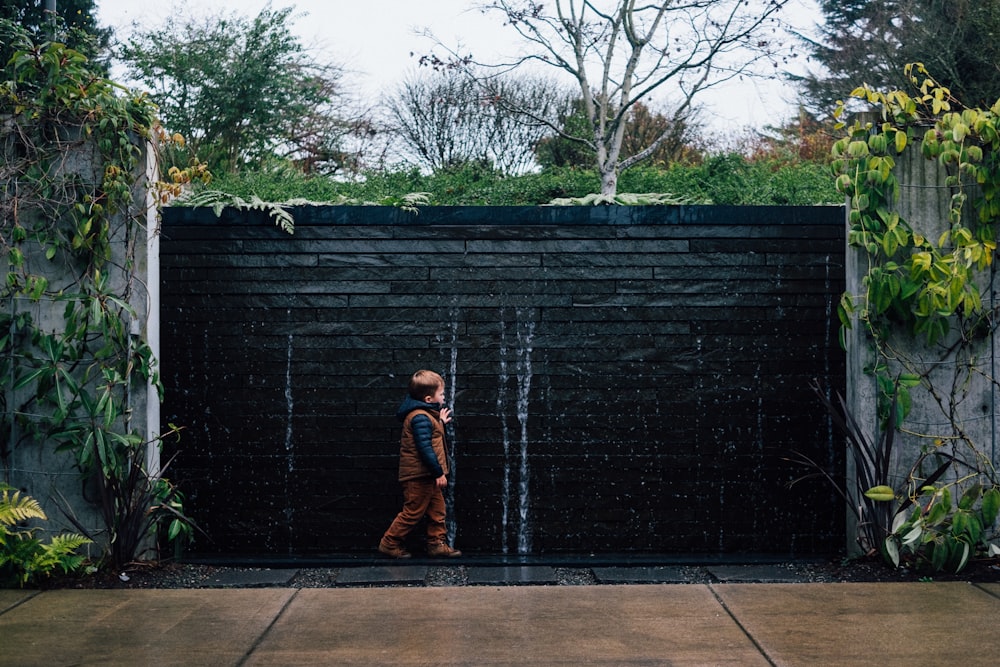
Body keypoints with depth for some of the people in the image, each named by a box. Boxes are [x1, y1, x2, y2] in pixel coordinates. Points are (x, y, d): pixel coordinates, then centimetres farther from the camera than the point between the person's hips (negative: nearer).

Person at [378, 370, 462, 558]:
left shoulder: (427, 414, 12)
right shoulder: (420, 417, -22)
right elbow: (424, 448, -26)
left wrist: (440, 422, 24)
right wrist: (438, 472, -24)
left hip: (427, 476, 10)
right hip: (419, 476, -10)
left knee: (437, 509, 14)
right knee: (413, 512, 0)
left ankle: (437, 543, 21)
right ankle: (390, 543, 11)